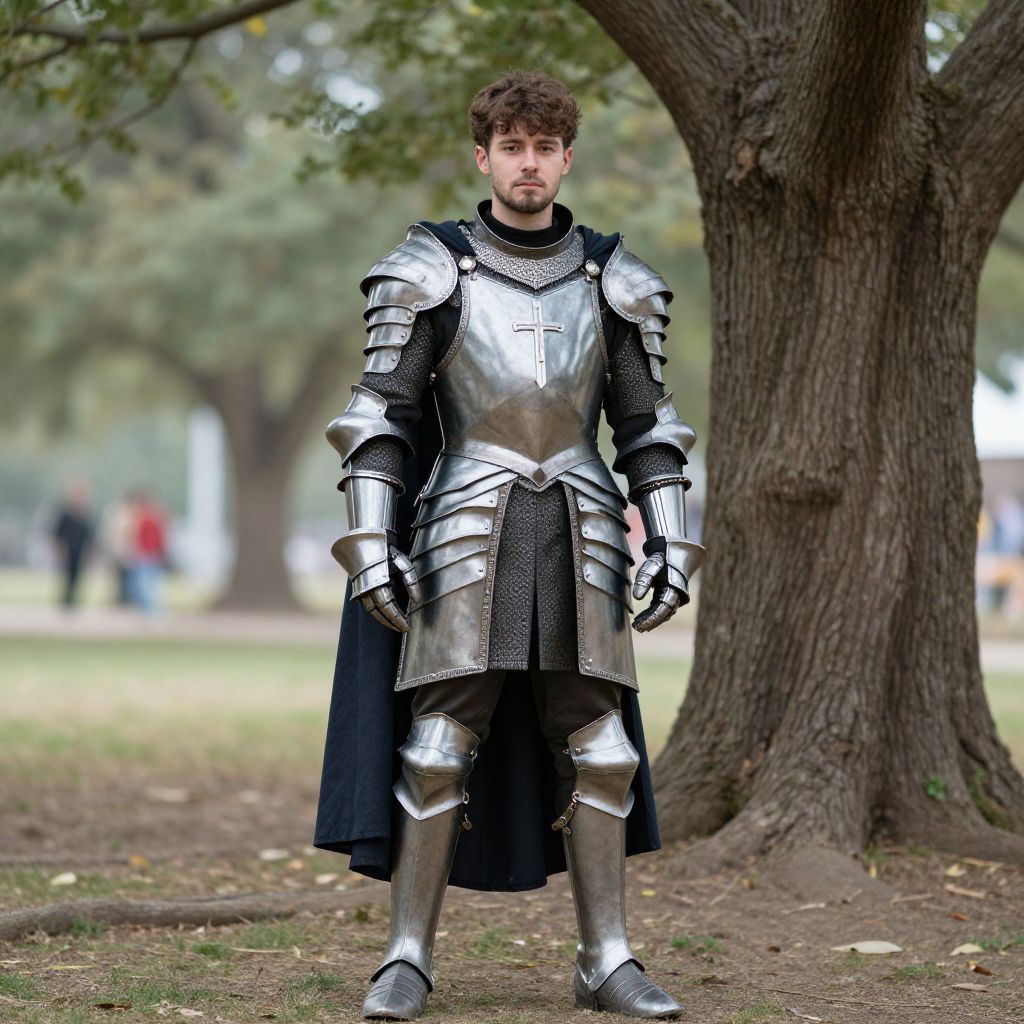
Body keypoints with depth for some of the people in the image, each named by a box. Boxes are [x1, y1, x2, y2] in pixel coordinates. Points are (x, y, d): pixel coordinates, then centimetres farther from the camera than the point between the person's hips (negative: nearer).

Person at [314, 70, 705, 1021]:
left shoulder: (611, 279, 7)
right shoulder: (431, 271, -1)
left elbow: (645, 422, 10)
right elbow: (380, 413, -3)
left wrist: (671, 544, 0)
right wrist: (369, 544, -12)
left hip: (577, 538, 3)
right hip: (465, 535, -2)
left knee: (598, 751, 0)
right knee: (437, 750, -7)